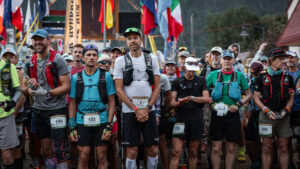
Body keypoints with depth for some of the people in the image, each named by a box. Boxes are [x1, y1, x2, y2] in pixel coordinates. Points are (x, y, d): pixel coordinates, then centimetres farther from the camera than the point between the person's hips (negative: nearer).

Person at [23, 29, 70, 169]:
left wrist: (46, 92, -21)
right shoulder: (30, 63, 10)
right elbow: (24, 87, 15)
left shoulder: (57, 60, -8)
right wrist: (30, 88, -9)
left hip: (56, 109, -6)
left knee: (59, 150, -6)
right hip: (38, 109, 6)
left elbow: (66, 87, -12)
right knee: (46, 149, 14)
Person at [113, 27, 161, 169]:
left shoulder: (152, 59, 7)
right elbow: (119, 90, -3)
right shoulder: (121, 60, 2)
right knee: (132, 150, 0)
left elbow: (157, 86, 5)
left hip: (149, 110, 2)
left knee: (153, 149, 4)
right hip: (129, 111, -2)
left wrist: (147, 109, -7)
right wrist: (136, 109, -10)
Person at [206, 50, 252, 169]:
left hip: (233, 115, 1)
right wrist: (211, 104, -8)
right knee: (216, 148, -1)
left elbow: (249, 94, 10)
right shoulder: (213, 75, 4)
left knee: (231, 149, 7)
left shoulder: (239, 76, 5)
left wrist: (238, 104, -5)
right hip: (217, 115, -1)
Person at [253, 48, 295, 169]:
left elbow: (291, 98, 12)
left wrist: (286, 110, -5)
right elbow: (256, 97, 3)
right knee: (267, 149, 2)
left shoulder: (288, 78, 10)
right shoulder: (261, 78, 4)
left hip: (283, 117, 2)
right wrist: (267, 111, -10)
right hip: (266, 116, -2)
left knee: (284, 149, 5)